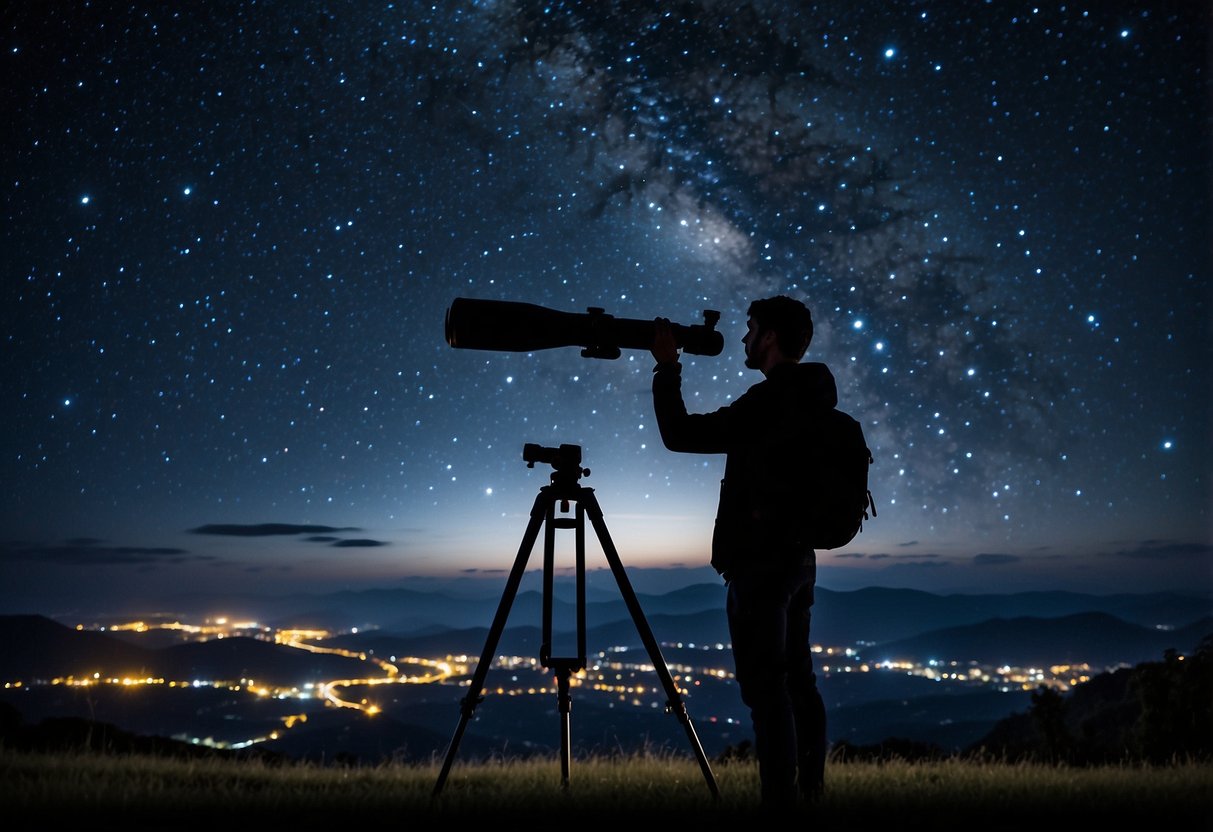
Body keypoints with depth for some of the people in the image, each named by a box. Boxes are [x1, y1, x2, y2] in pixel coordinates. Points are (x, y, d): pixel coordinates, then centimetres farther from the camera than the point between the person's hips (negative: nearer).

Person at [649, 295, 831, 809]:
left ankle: (780, 801, -2)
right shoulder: (810, 399, 11)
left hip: (761, 563, -10)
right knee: (796, 679, 15)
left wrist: (666, 368, -8)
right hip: (797, 557, 10)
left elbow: (680, 435, -18)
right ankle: (811, 788, 22)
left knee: (766, 688, -6)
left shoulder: (772, 400, -18)